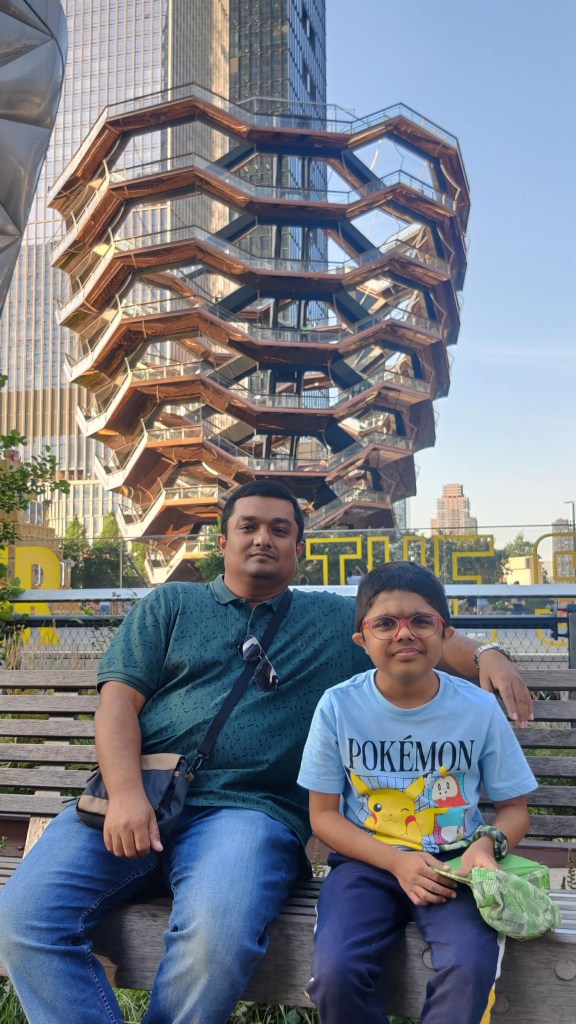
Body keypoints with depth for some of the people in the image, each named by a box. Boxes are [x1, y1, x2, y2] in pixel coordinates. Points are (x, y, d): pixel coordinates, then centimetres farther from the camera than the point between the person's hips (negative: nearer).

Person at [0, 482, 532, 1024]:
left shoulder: (336, 619, 20)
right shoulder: (168, 605, 17)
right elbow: (119, 699, 7)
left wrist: (484, 655, 0)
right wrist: (125, 794, -9)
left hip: (244, 808, -1)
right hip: (135, 799, 2)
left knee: (218, 935, -33)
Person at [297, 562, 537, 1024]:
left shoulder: (479, 709, -5)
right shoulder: (338, 706, -8)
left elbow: (514, 808, 6)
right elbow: (324, 814, -1)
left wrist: (488, 844, -16)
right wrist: (396, 861, -15)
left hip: (453, 863, 0)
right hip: (368, 860, 0)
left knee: (470, 966, -29)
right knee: (335, 970, -25)